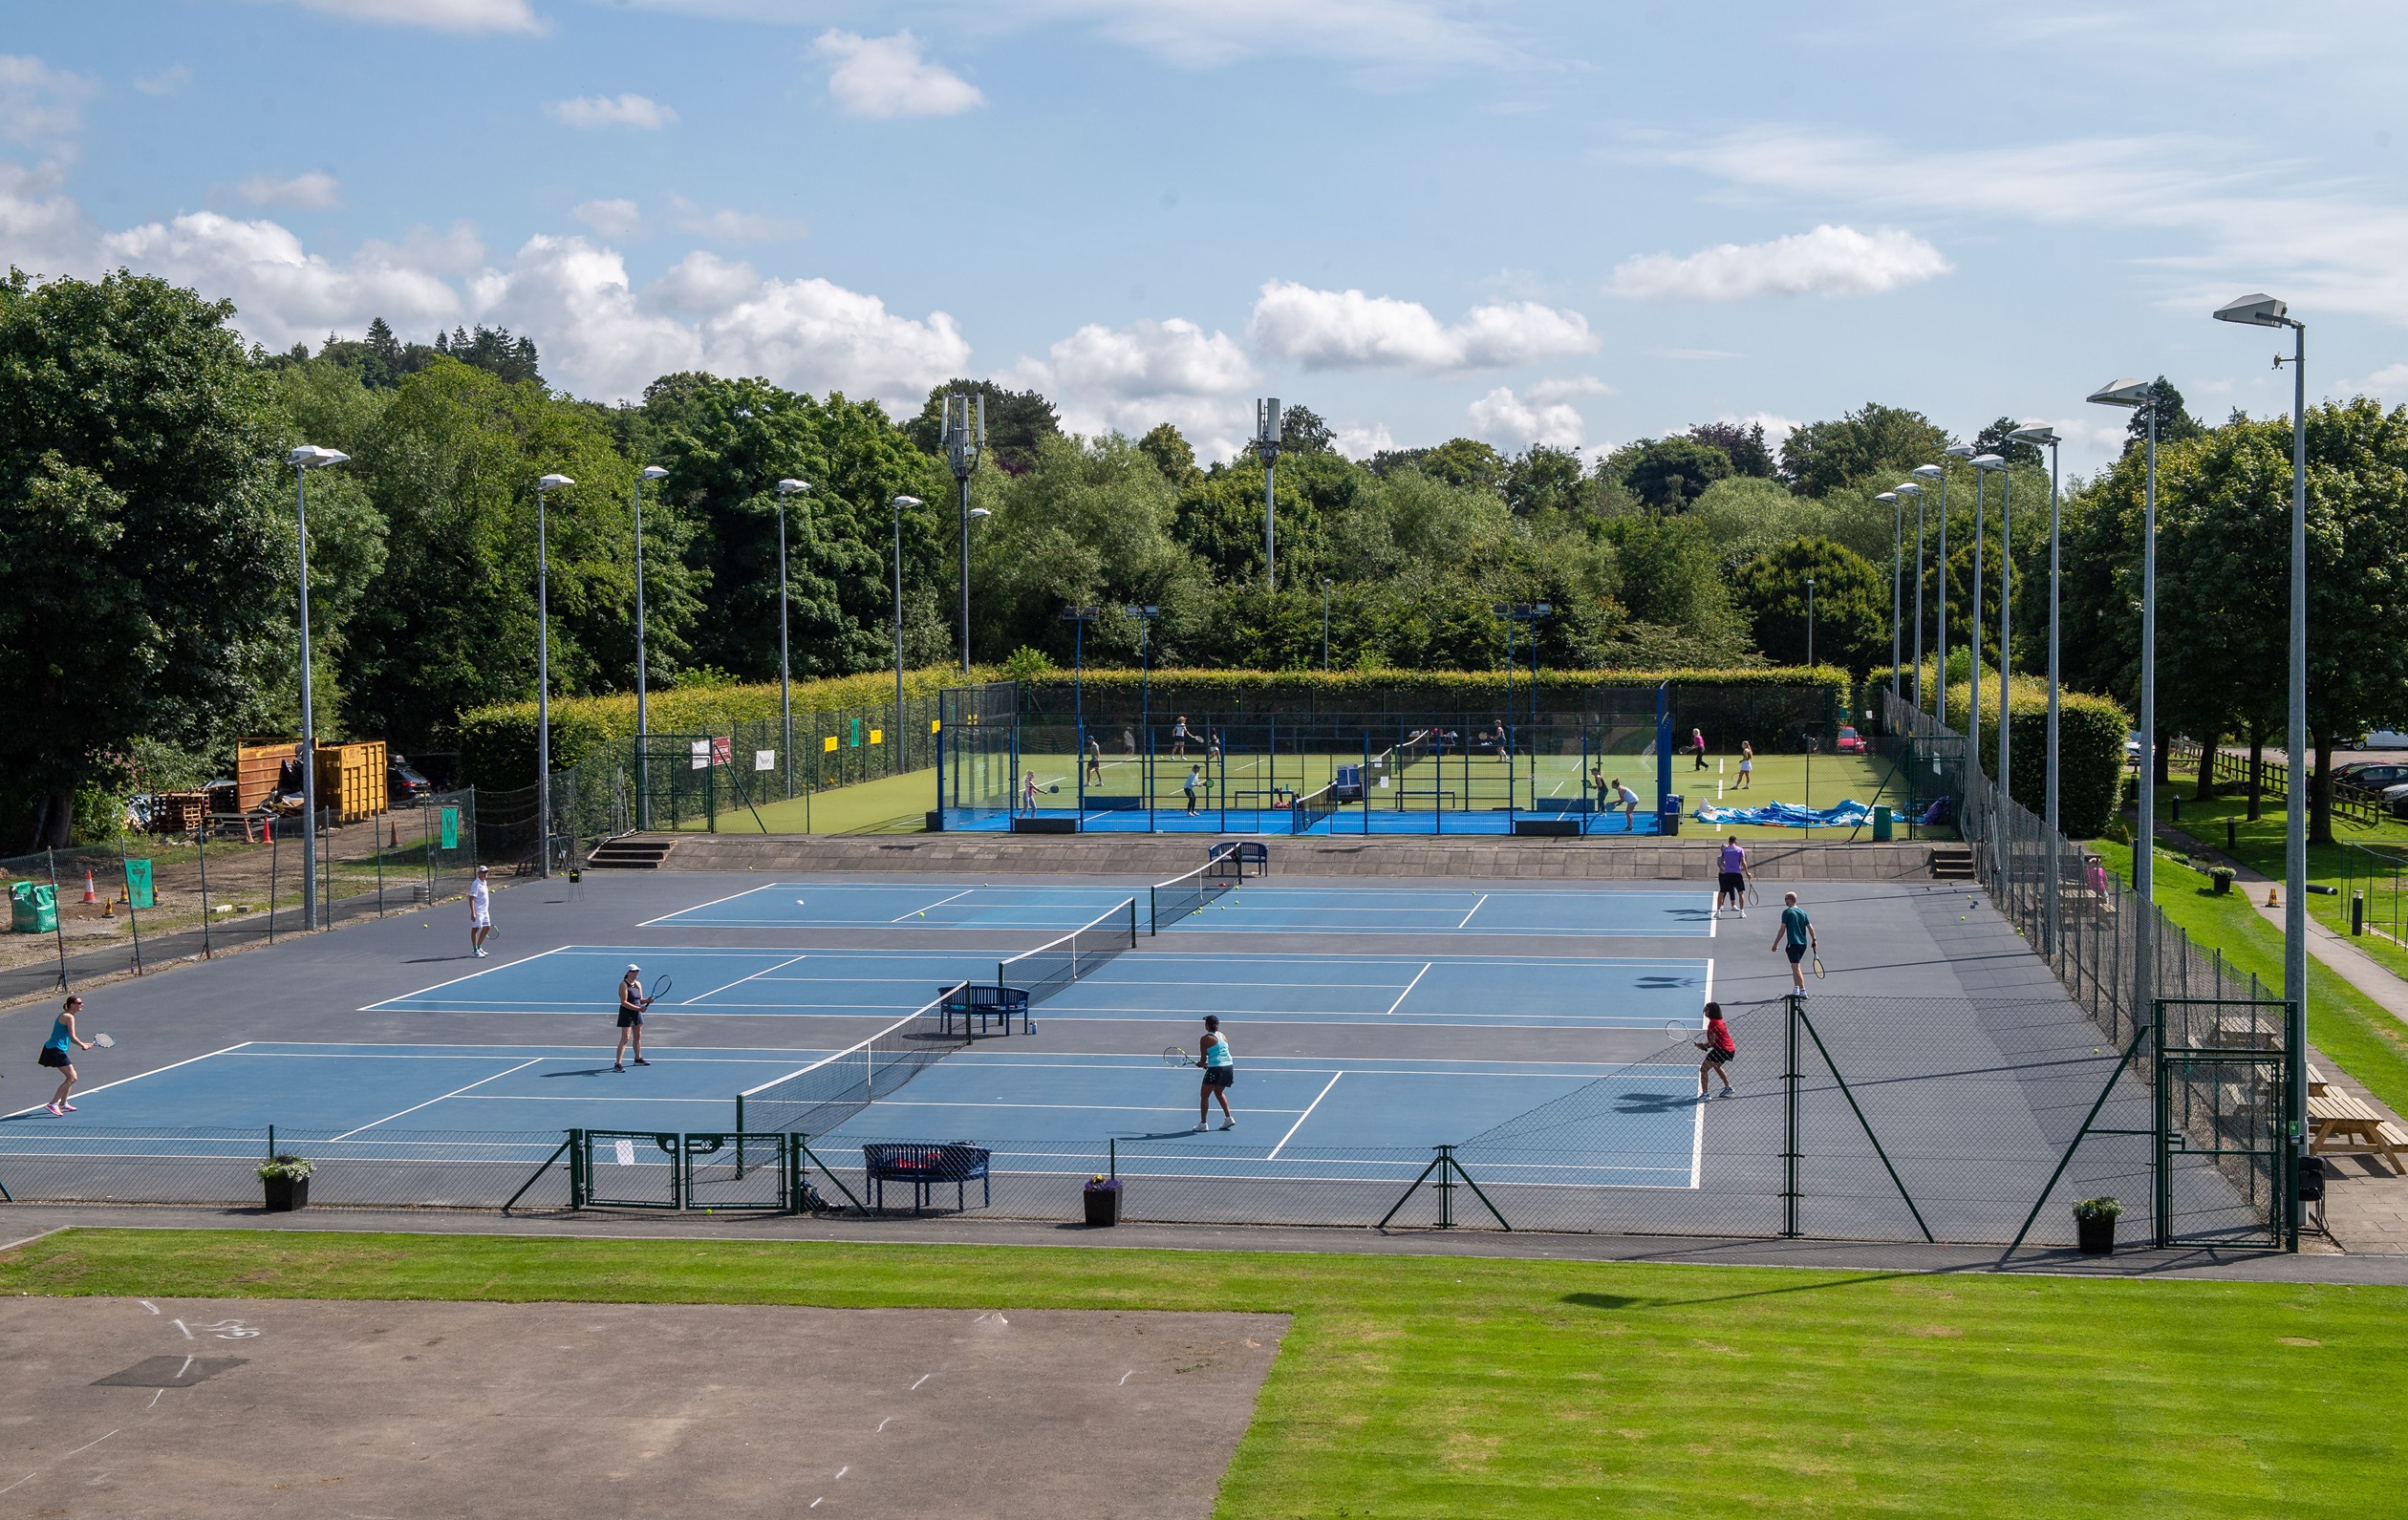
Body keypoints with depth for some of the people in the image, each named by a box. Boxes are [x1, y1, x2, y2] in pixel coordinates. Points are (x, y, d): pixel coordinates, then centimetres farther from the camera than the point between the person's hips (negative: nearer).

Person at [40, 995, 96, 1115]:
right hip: (56, 1051, -10)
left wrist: (83, 1044, 15)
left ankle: (63, 1104, 25)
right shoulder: (69, 1017, -13)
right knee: (72, 1078, -10)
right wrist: (83, 1045, -1)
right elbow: (72, 1037, -17)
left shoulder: (65, 1015, 18)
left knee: (71, 1077, 19)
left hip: (54, 1050, 10)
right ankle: (53, 1104, -12)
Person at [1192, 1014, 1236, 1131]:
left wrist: (1200, 1063, 20)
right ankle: (1229, 1118, 24)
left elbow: (1203, 1059, -2)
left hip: (1216, 1069, -7)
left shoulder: (1206, 1039, -5)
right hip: (1229, 1066, 7)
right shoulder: (1223, 1036, 12)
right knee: (1219, 1092, 28)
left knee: (1204, 1095, 7)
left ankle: (1202, 1123, 5)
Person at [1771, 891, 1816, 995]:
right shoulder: (1802, 912, 9)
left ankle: (1803, 991, -13)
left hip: (1793, 944, -7)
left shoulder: (1787, 912, -8)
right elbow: (1810, 927, 9)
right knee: (1795, 967, 20)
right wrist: (1814, 941, 18)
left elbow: (1782, 930, -10)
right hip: (1803, 944, 7)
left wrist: (1775, 943, -4)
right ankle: (1796, 989, 22)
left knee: (1796, 968, -7)